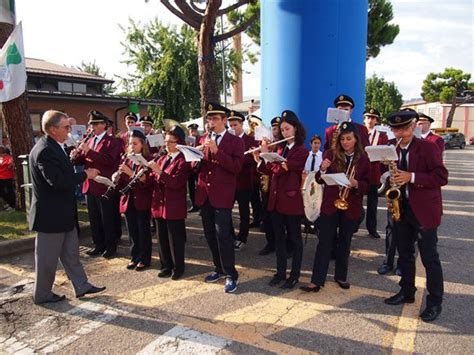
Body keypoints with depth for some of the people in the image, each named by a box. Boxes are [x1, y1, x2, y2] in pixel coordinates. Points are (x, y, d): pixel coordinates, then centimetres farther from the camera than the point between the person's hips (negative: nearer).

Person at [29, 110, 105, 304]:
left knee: (71, 253, 17)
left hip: (63, 212, 10)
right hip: (51, 214, -10)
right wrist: (86, 174, -20)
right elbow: (58, 181, -29)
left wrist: (75, 157, 3)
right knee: (48, 256, 7)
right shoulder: (44, 150, -23)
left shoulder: (55, 147, 8)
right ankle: (42, 294, 24)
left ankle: (82, 286, 28)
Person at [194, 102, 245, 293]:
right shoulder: (204, 140, 15)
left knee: (223, 235, -8)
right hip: (204, 194, 6)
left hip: (222, 195, -6)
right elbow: (198, 165, 16)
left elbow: (236, 167, -13)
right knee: (210, 235, 13)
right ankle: (220, 269, 29)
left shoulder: (235, 142, -1)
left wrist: (217, 151, -19)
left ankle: (231, 275, 5)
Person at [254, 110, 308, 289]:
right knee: (279, 237, 13)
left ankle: (294, 275, 17)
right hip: (276, 199, 7)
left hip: (292, 199, -7)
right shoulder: (280, 148, 13)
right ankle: (280, 272, 25)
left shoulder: (302, 151, -10)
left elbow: (280, 169, -20)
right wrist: (258, 160, -2)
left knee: (294, 238, 6)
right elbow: (271, 171, 11)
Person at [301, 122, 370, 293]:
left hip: (351, 206, 1)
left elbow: (368, 184, -1)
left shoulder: (363, 158, -1)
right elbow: (319, 180, 0)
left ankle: (341, 276, 30)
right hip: (330, 204, -1)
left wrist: (356, 184, -21)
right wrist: (322, 169, -20)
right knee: (324, 242, 0)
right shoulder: (330, 154, -1)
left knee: (345, 243, 13)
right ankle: (317, 280, 4)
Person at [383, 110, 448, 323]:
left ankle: (434, 302, 15)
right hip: (401, 209, 6)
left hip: (424, 210, -6)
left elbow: (442, 177, -15)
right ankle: (407, 292, 30)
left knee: (429, 257, 1)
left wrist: (411, 177, -25)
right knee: (404, 254, 15)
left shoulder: (427, 147, -10)